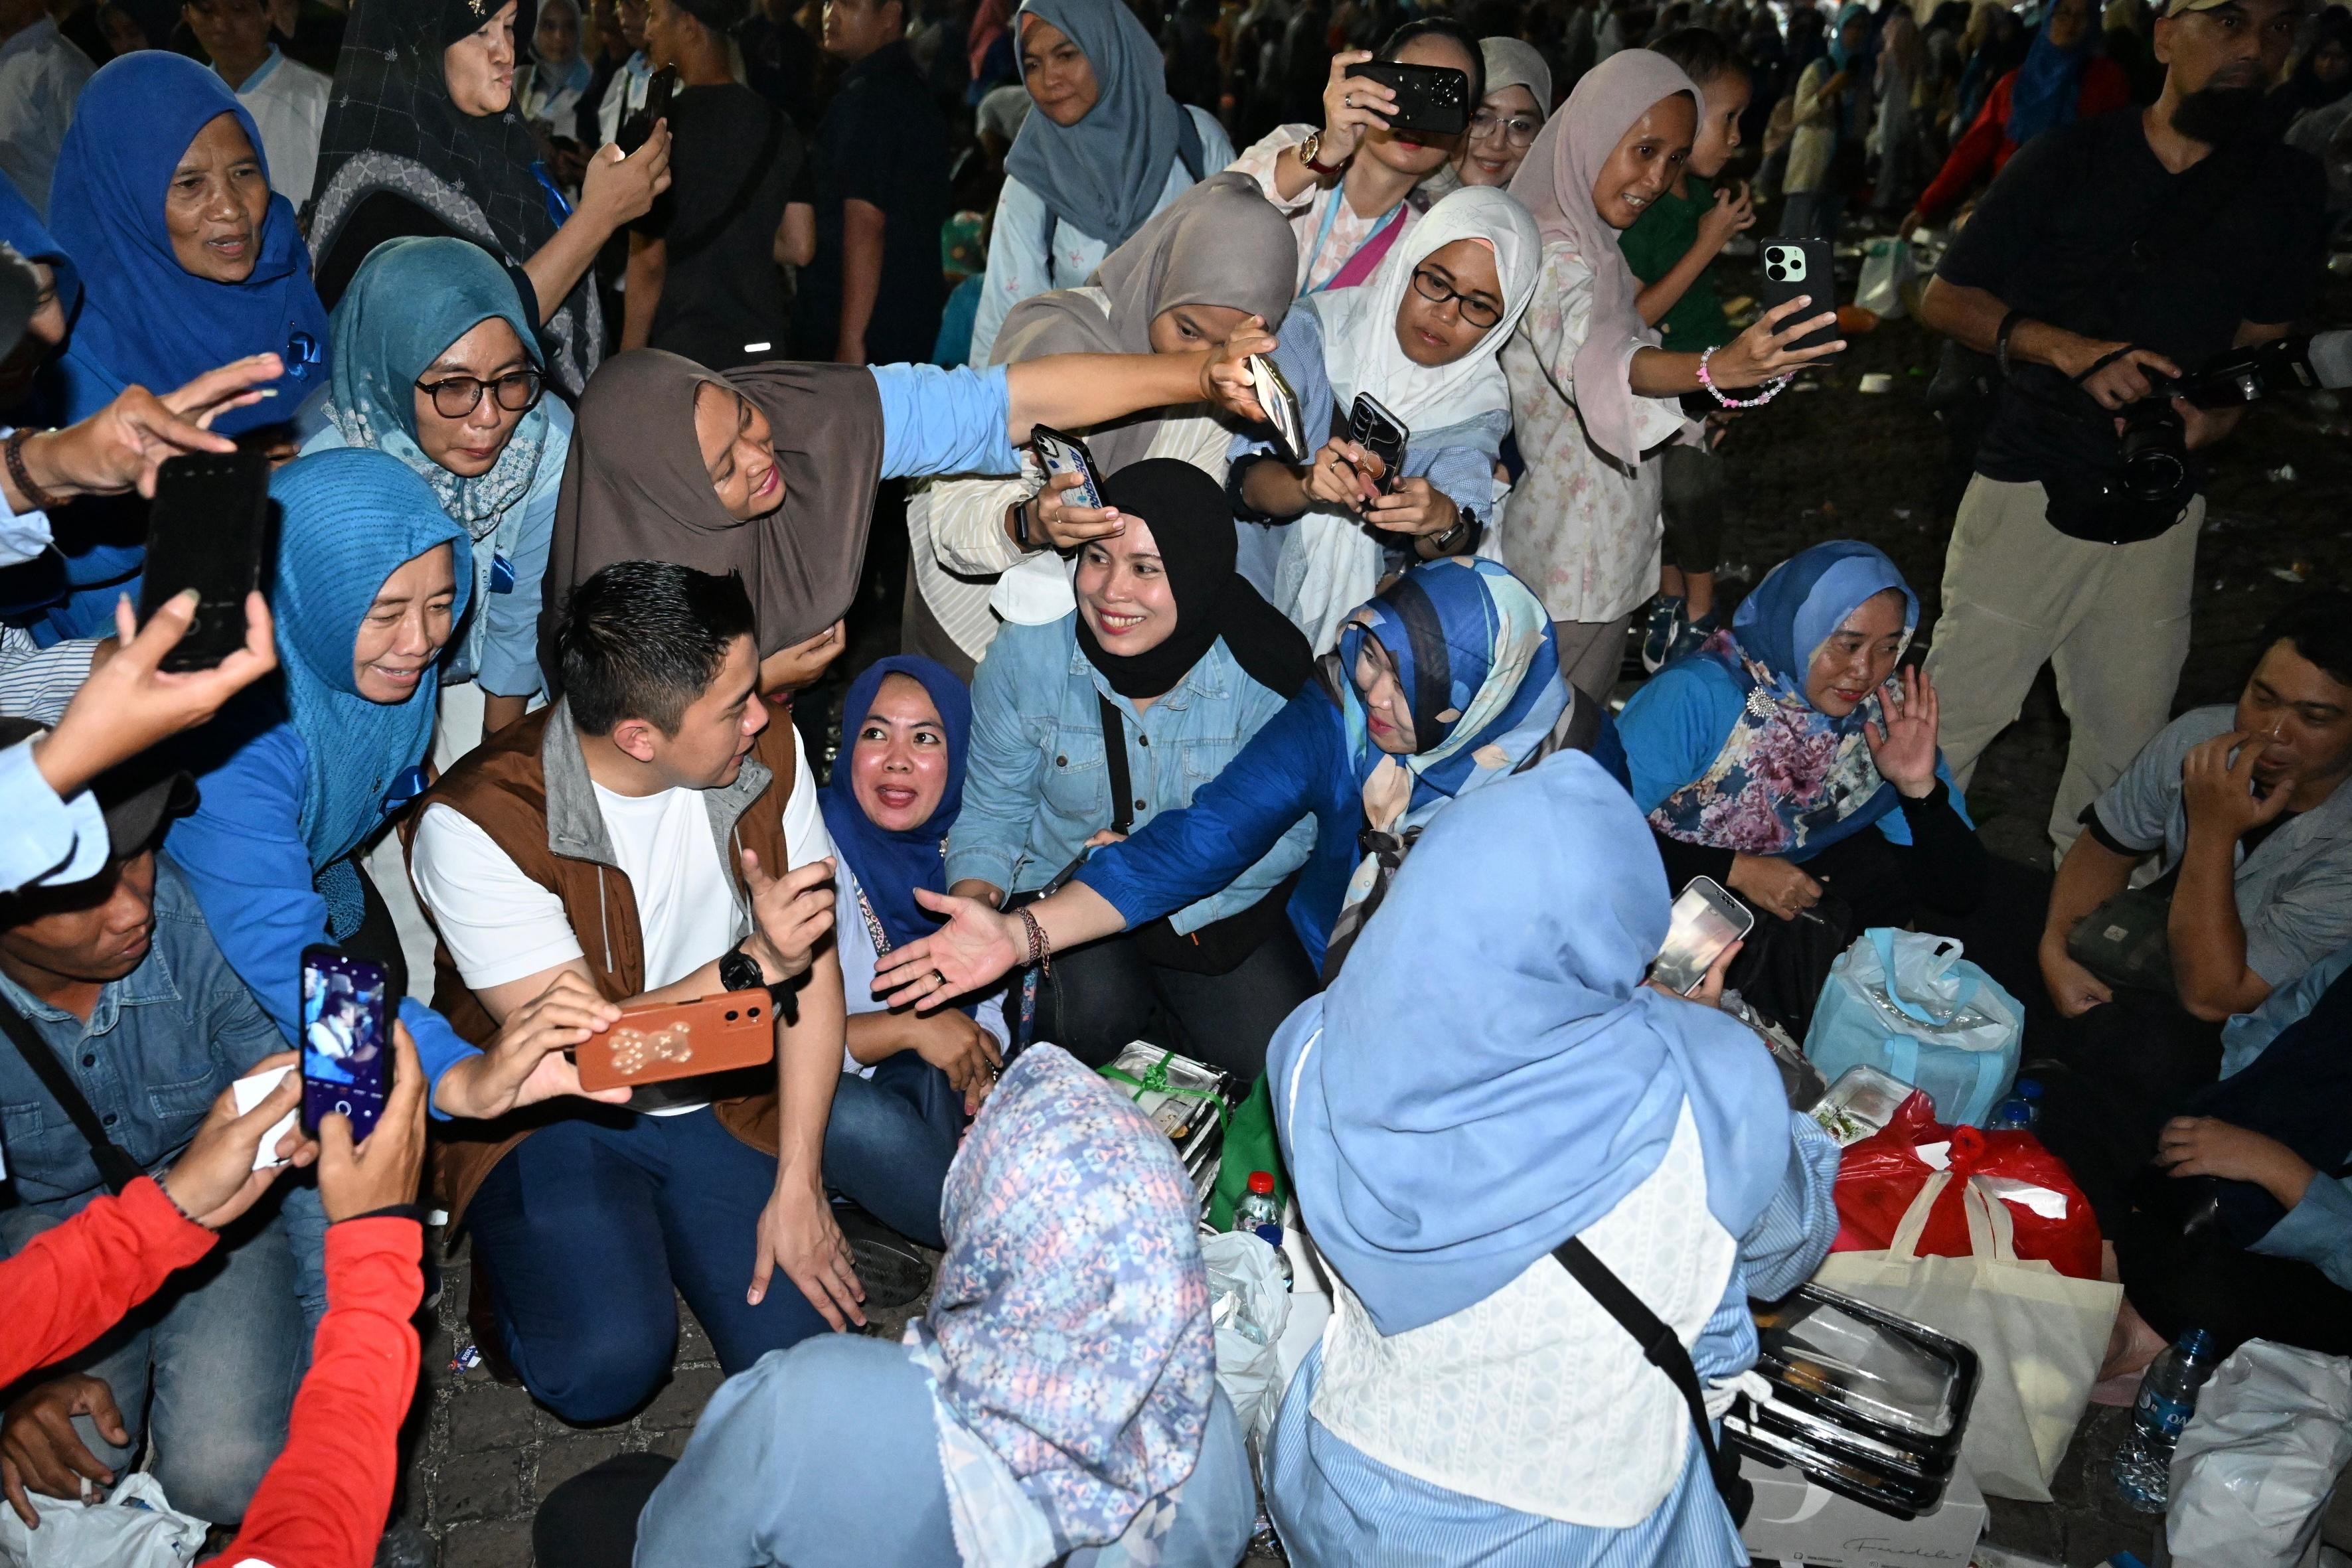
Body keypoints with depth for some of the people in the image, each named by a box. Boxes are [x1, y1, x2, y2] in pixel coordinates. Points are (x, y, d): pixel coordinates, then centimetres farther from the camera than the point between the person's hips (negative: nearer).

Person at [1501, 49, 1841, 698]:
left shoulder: (1592, 246, 11)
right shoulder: (1550, 252, -22)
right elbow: (1592, 361, -43)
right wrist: (1717, 369, -60)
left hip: (1606, 548, 10)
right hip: (1566, 565, -10)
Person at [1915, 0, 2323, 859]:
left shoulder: (2289, 187, 6)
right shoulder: (2069, 159, -3)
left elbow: (2263, 336, 15)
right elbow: (1944, 299, -4)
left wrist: (2215, 416, -8)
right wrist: (2067, 347, -21)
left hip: (2160, 507, 4)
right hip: (2033, 490, -3)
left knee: (2127, 734, 12)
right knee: (1956, 707, -3)